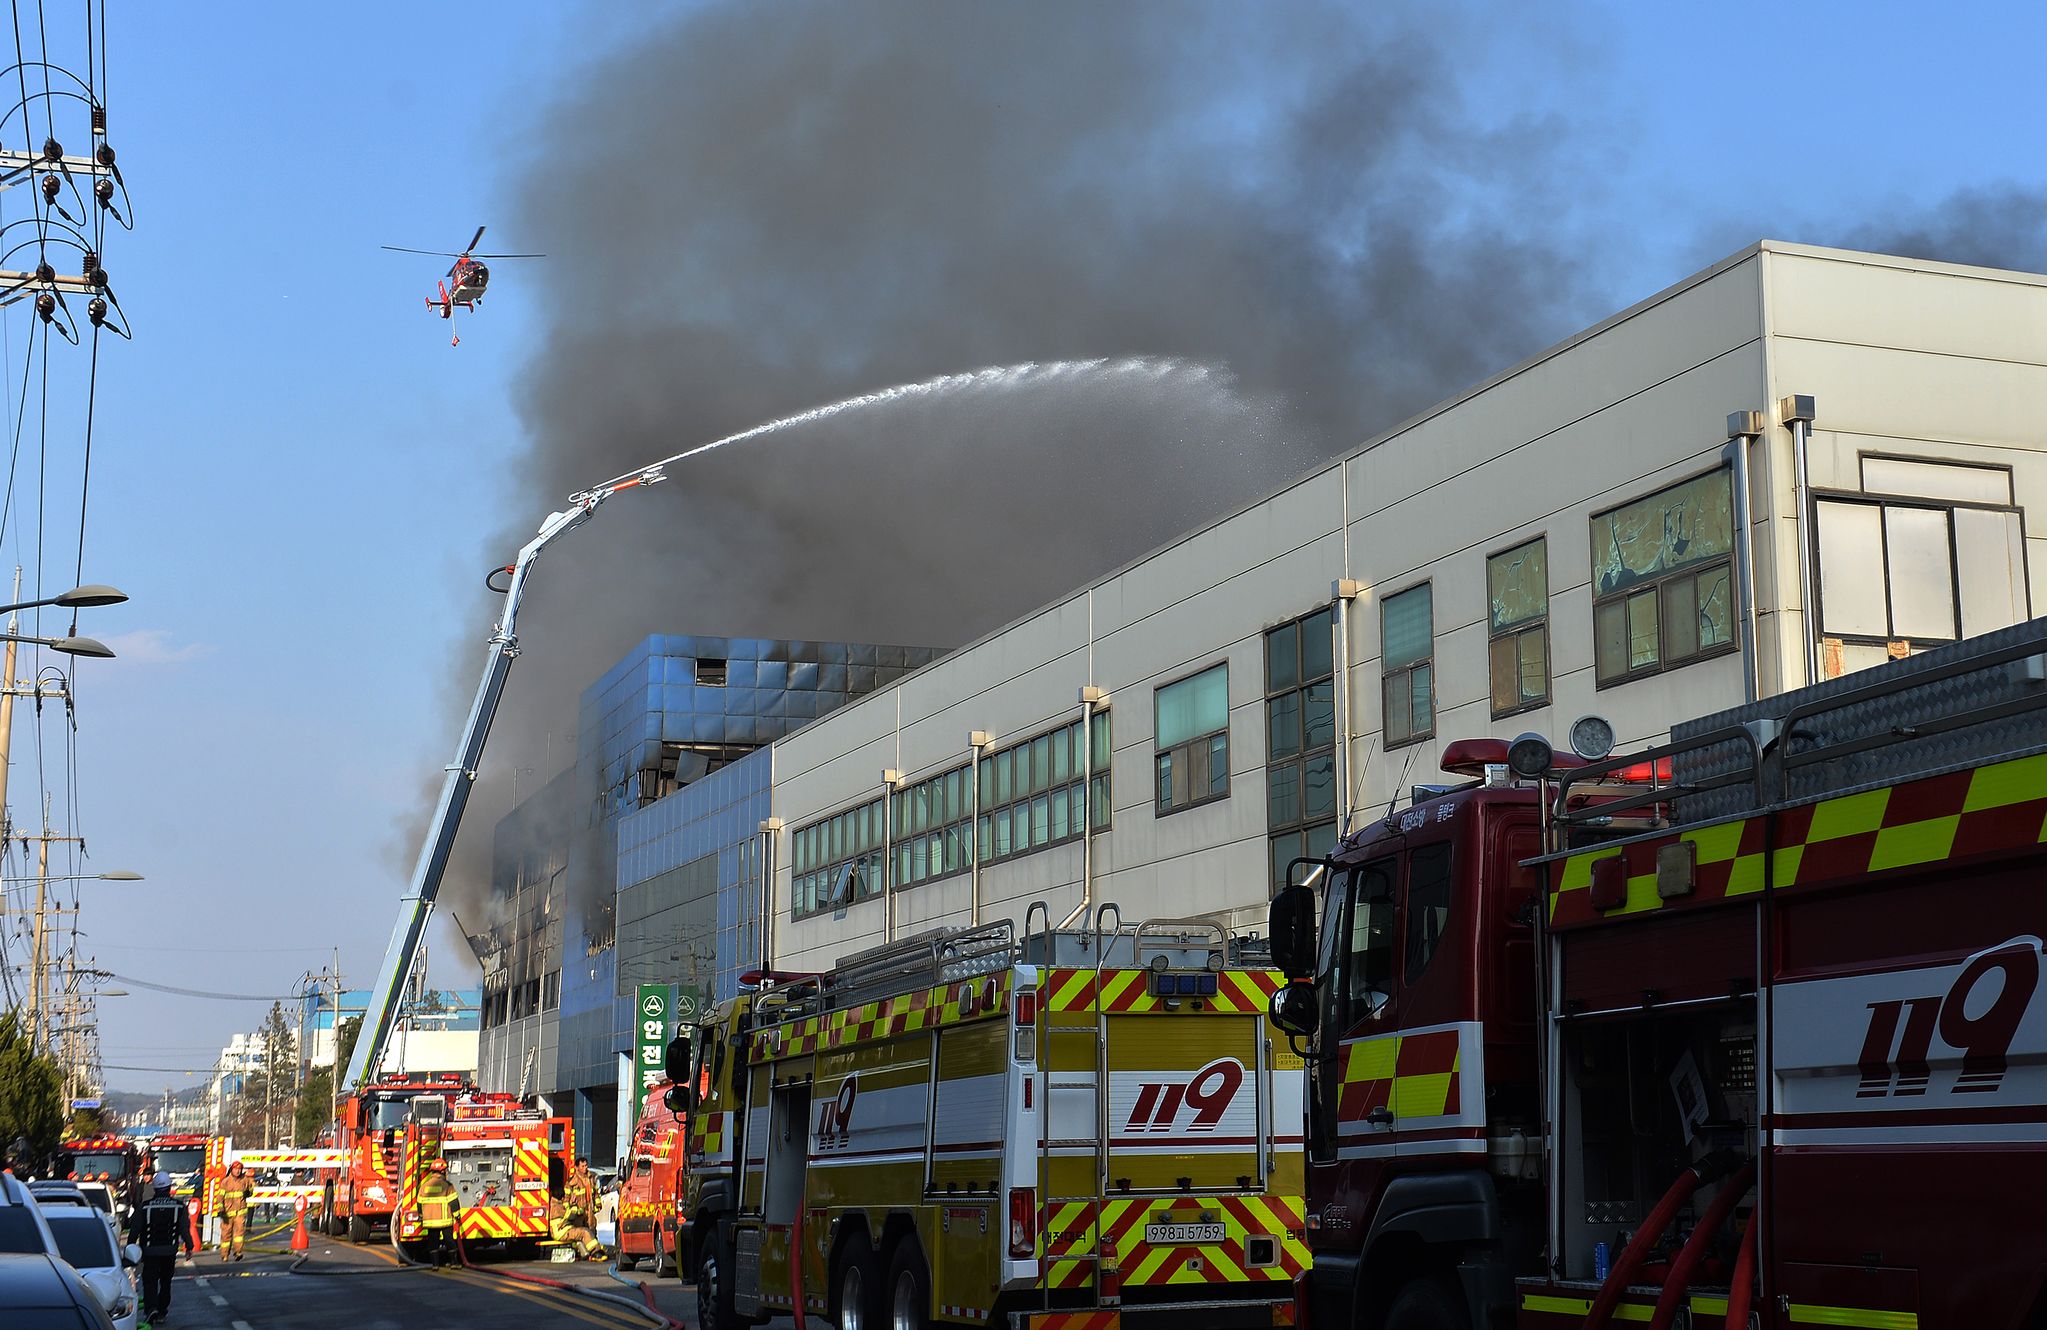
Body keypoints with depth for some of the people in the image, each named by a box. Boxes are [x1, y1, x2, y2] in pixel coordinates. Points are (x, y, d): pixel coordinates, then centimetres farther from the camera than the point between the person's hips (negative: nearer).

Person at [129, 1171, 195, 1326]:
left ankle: (151, 1308, -19)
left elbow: (135, 1229, -4)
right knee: (165, 1280, 17)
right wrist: (188, 1246, 6)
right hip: (170, 1250, 2)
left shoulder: (145, 1206, -8)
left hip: (150, 1250, -2)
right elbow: (185, 1228, -3)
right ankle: (162, 1310, 20)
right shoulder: (179, 1206, -4)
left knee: (150, 1280, 1)